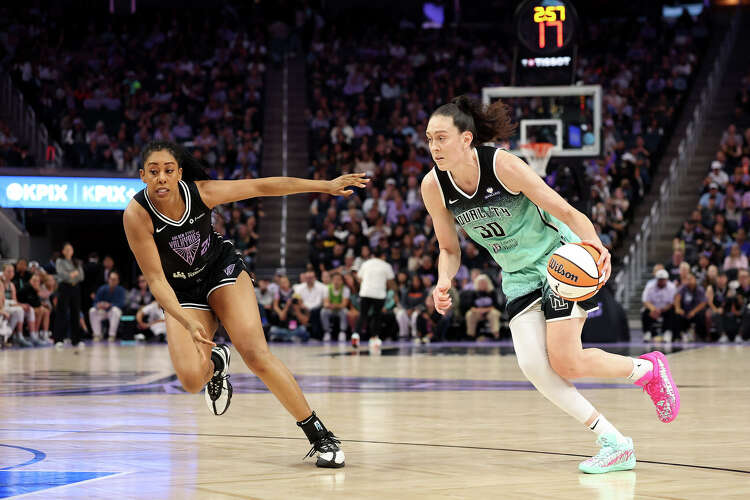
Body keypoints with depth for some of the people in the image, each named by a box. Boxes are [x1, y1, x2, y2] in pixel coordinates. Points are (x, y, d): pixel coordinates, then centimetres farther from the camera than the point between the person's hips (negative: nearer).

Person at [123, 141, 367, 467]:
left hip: (222, 269, 0)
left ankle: (320, 436, -11)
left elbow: (263, 186, -11)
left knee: (255, 354, -19)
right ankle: (215, 362, 21)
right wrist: (188, 322, -40)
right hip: (181, 292, 0)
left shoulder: (199, 192, -22)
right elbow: (156, 280, -25)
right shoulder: (137, 215, -26)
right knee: (191, 379, -19)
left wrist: (326, 186, -12)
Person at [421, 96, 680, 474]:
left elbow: (564, 210, -21)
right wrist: (444, 282, -18)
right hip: (519, 276, 5)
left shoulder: (502, 165, -25)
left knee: (564, 362, -14)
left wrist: (593, 243, -40)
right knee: (532, 366, -12)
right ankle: (614, 444, -2)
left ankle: (648, 368, 15)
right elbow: (449, 249, 3)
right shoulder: (433, 186, -11)